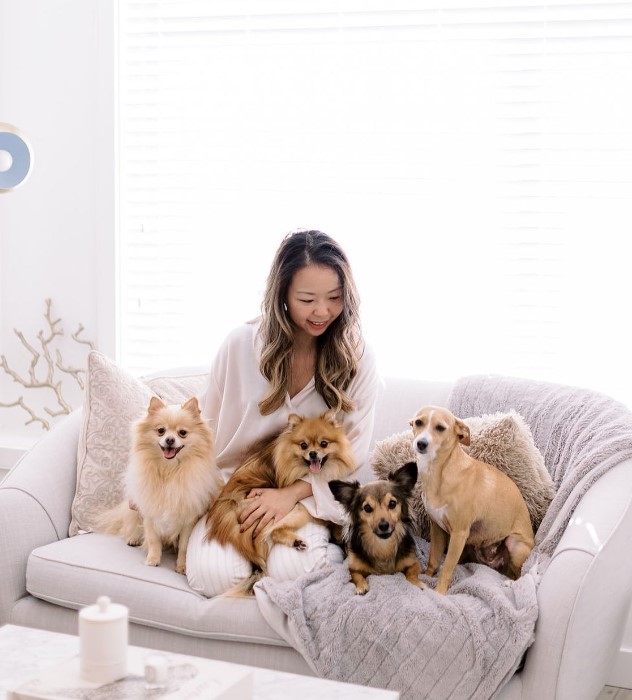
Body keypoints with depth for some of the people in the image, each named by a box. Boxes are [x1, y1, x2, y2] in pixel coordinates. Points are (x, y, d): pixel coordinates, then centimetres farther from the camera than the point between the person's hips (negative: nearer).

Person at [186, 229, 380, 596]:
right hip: (233, 488, 1)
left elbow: (354, 452, -7)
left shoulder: (357, 358, -7)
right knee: (212, 575, -25)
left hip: (312, 496, 0)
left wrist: (293, 493, -20)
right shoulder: (242, 344, -7)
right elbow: (210, 428, 5)